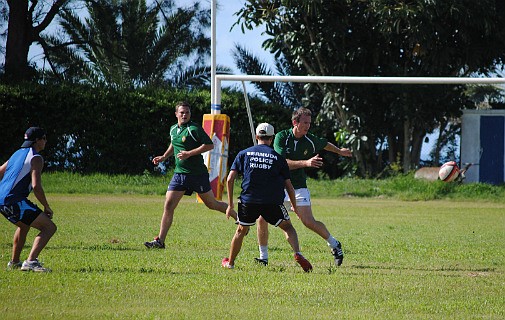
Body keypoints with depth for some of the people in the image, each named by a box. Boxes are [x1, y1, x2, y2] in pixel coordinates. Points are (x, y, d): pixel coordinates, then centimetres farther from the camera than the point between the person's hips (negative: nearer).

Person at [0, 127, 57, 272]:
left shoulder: (17, 154, 20)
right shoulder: (36, 158, -6)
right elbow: (36, 186, -16)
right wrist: (47, 207, -6)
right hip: (15, 201, -9)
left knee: (24, 225, 36)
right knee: (49, 227, -9)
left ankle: (14, 262, 41)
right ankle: (31, 262, -22)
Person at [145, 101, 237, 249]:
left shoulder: (194, 128, -12)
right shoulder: (173, 129, 10)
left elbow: (209, 145, -17)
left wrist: (189, 153, -21)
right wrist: (164, 157, 20)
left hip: (198, 173, -6)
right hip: (179, 173, 6)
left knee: (211, 204, 3)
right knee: (168, 205, -3)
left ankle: (238, 217, 25)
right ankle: (160, 241, -2)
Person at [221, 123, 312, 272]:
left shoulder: (244, 154, 10)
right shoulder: (278, 158, 8)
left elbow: (230, 179, 5)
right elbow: (289, 186, 9)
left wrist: (230, 205, 12)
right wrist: (295, 207, 23)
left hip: (248, 201, 1)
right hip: (273, 202, -1)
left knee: (241, 231, 21)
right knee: (287, 227, 13)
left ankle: (230, 263, 31)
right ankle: (297, 253, -10)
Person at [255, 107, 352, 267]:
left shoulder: (310, 140, -4)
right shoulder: (282, 137, -11)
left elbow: (325, 144, 20)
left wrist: (340, 151, 36)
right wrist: (306, 163, -32)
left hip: (298, 187, 0)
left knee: (309, 222, -13)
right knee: (262, 219, -7)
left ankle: (334, 245, 8)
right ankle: (263, 257, 7)